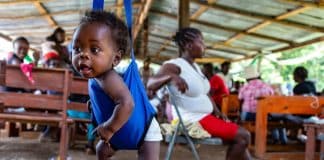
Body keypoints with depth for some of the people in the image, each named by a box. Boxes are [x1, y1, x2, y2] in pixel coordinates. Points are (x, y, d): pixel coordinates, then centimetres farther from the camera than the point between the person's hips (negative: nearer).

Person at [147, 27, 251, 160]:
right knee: (242, 136, -11)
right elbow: (150, 85, -31)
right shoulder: (174, 65, -16)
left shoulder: (195, 66, 13)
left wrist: (216, 111, 4)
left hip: (206, 116, 10)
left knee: (239, 137, 12)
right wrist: (171, 76, -49)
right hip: (193, 120, -10)